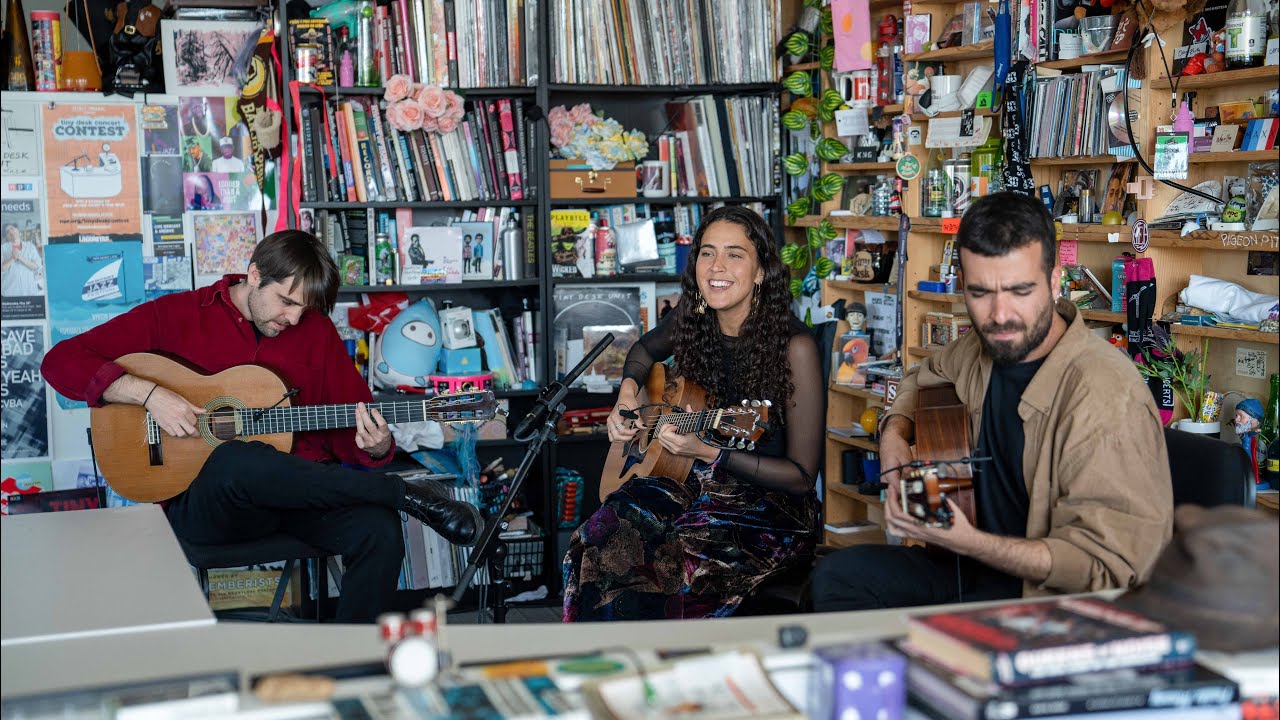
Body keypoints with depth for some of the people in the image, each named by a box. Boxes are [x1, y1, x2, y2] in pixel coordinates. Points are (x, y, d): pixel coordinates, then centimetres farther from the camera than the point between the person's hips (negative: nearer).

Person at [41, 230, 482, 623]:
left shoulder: (317, 331, 12)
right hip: (203, 503, -3)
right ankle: (407, 495, -27)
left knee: (379, 530, -28)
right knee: (236, 461, -39)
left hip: (301, 492, 3)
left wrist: (375, 447, -14)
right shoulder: (177, 314, 3)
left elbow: (350, 431, 11)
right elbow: (60, 361, -1)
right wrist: (149, 393, -15)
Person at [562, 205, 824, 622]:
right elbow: (646, 349, 27)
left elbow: (803, 475, -13)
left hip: (768, 509, -5)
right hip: (689, 485, 5)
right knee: (600, 544, -23)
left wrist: (707, 451, -23)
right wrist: (628, 392, 5)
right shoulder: (692, 320, 1)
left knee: (665, 563, -31)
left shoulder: (793, 347, -16)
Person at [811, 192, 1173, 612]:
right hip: (976, 569, 8)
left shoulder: (1107, 397, -25)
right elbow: (924, 380, 27)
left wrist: (965, 542, -31)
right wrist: (895, 432, 6)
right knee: (836, 576, -7)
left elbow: (1108, 565, -25)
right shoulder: (984, 349, 1)